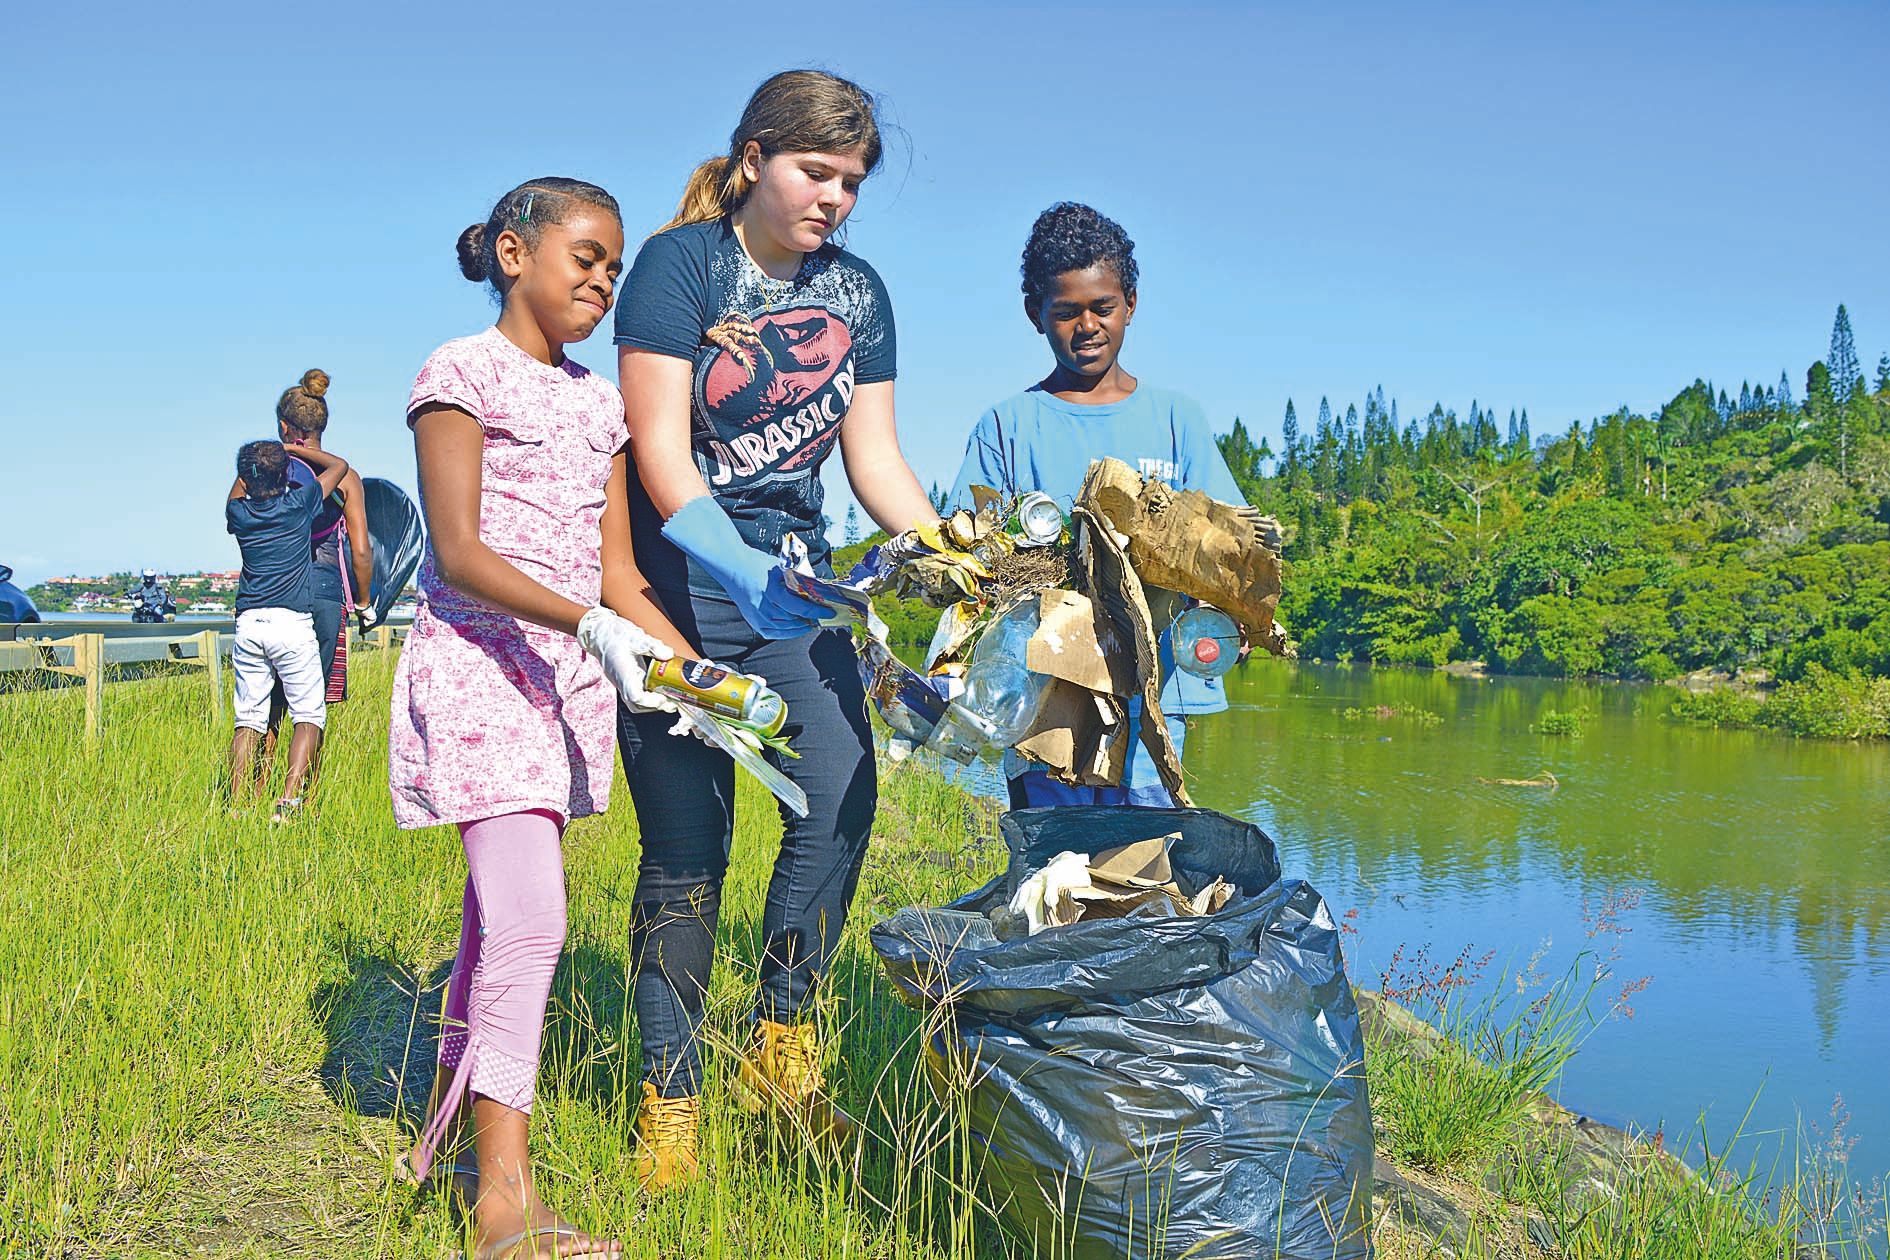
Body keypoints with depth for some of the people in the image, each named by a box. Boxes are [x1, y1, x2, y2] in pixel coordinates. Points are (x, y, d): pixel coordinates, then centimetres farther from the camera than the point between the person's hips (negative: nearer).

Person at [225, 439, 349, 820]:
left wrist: (253, 464, 45)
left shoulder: (239, 513, 8)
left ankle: (237, 804, -1)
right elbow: (339, 465, 16)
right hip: (292, 622, -4)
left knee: (249, 718, 7)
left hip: (248, 625, 4)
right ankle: (289, 801, -13)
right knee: (308, 714, 1)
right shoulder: (299, 503, 0)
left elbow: (237, 493, 36)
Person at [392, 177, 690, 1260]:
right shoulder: (465, 371, -4)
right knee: (530, 918, -16)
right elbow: (458, 552, -14)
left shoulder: (597, 400, 16)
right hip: (480, 663, -7)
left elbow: (616, 574, 13)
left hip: (570, 678, 7)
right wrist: (587, 623, -26)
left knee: (505, 913, 11)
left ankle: (456, 1111, 29)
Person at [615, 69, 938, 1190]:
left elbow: (875, 456, 7)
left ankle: (782, 1048, 5)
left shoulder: (858, 291, 8)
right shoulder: (681, 264, -9)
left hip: (793, 572, 5)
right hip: (676, 575, -5)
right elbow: (659, 449, -18)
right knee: (688, 843, -3)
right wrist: (740, 568, -32)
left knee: (843, 795, -13)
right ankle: (671, 1102, 11)